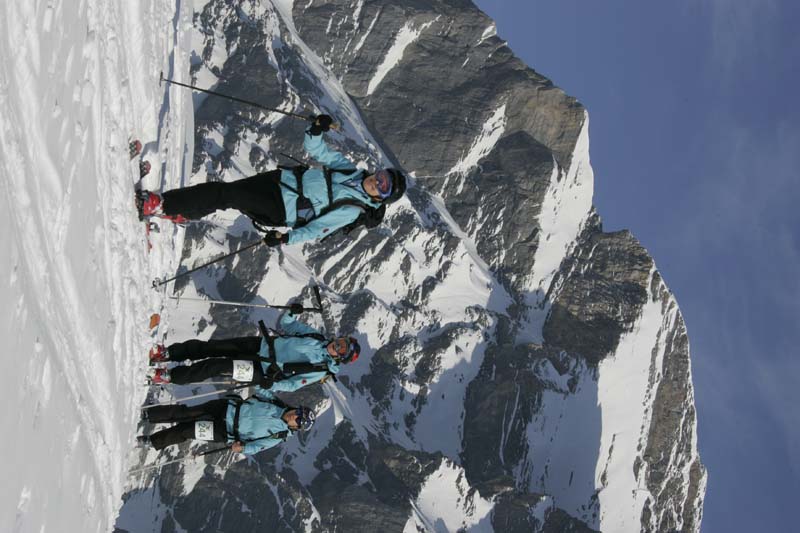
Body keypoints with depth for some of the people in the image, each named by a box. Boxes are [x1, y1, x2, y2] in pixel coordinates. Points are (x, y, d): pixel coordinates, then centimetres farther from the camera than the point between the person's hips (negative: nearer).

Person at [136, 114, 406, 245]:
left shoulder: (352, 210, -10)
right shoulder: (351, 170, 6)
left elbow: (316, 230, -13)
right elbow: (316, 149, 8)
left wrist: (286, 238, -22)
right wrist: (318, 128, -12)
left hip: (280, 210, -6)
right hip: (282, 178, 7)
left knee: (225, 194, -18)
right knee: (222, 188, -7)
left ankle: (159, 204, -15)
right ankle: (167, 204, 4)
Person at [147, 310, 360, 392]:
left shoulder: (321, 371, -7)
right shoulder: (317, 337, 8)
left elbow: (292, 384, -9)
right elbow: (286, 326, 12)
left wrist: (271, 384, -23)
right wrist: (291, 312, -9)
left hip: (262, 371, -6)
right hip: (260, 345, 6)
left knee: (216, 366, -19)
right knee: (212, 347, -11)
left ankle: (170, 376, -12)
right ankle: (168, 353, -5)